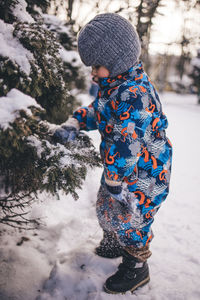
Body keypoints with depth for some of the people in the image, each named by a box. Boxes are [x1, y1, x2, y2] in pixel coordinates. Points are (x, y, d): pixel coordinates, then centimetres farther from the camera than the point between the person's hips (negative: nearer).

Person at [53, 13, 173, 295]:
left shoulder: (134, 95, -32)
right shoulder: (114, 85, 1)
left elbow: (125, 146, -32)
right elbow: (97, 111, 15)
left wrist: (114, 183, -26)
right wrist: (73, 124, -2)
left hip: (143, 174, -9)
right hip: (119, 168, 10)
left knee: (129, 219, 5)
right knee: (106, 208, 24)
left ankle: (136, 269, 29)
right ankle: (114, 244, 50)